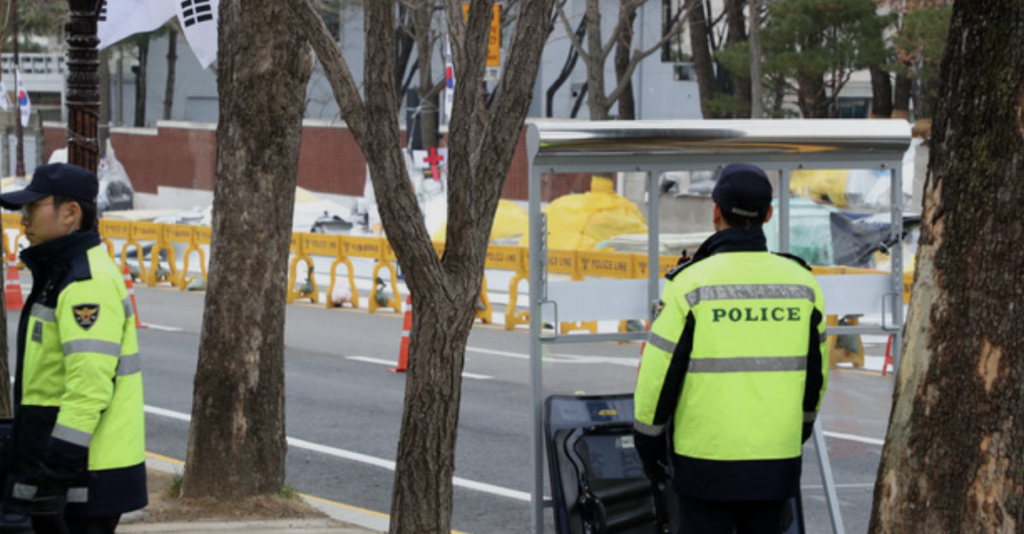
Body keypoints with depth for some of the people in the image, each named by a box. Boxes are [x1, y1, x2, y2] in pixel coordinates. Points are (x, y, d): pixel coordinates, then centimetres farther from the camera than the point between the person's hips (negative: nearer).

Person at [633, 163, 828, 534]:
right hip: (776, 460, 4)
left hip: (707, 462, -3)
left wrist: (648, 442, 5)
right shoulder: (801, 283, 1)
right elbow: (815, 370, 11)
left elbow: (658, 370, -8)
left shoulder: (691, 284, -11)